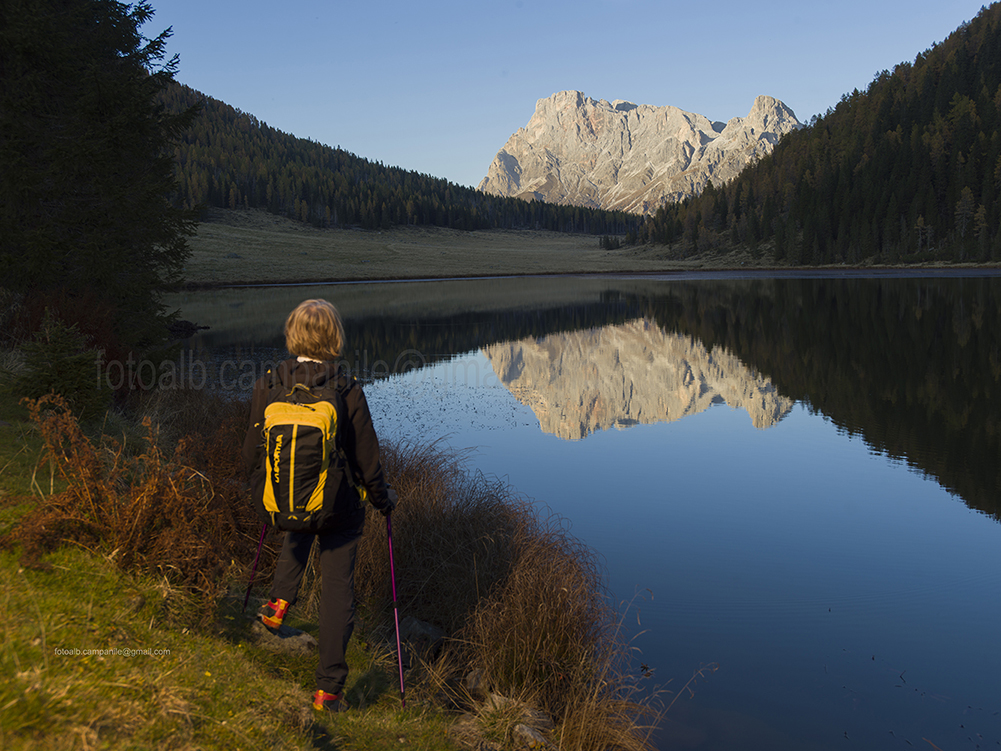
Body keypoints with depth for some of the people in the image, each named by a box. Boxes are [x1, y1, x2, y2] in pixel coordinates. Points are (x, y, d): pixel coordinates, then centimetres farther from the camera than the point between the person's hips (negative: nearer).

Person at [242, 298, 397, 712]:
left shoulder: (267, 386, -12)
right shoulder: (348, 392, -19)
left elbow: (252, 452, 0)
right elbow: (367, 461, -11)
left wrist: (263, 485, 21)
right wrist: (384, 500, 8)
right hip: (340, 507, -3)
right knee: (337, 589, 9)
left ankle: (280, 601, 27)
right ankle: (328, 689, 13)